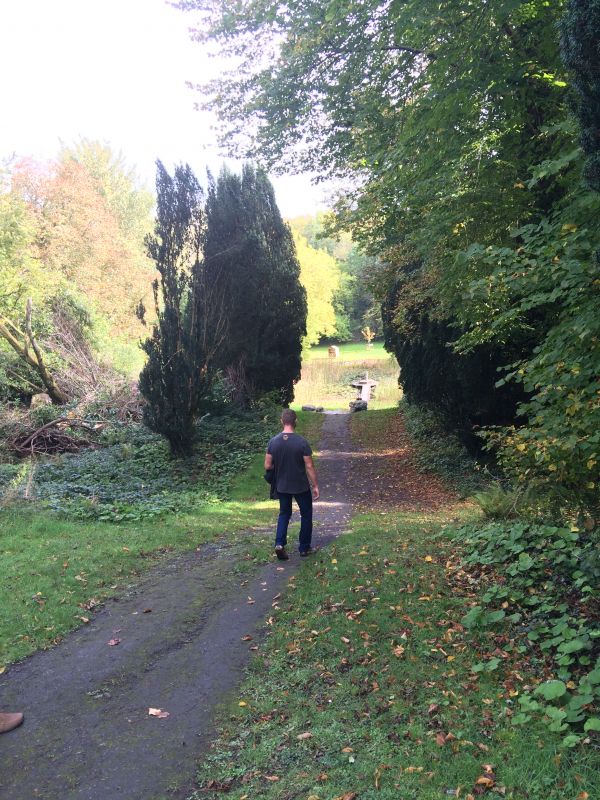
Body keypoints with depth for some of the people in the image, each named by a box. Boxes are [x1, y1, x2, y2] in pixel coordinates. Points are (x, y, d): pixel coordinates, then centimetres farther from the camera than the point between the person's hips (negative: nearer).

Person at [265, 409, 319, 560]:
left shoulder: (273, 441, -8)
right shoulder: (302, 442, -18)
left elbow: (267, 466, -5)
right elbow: (309, 466, -14)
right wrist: (315, 486, -4)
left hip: (282, 486, 3)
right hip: (301, 486, -3)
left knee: (284, 513, 20)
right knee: (306, 514, 16)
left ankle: (279, 543, 3)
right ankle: (304, 548, 22)